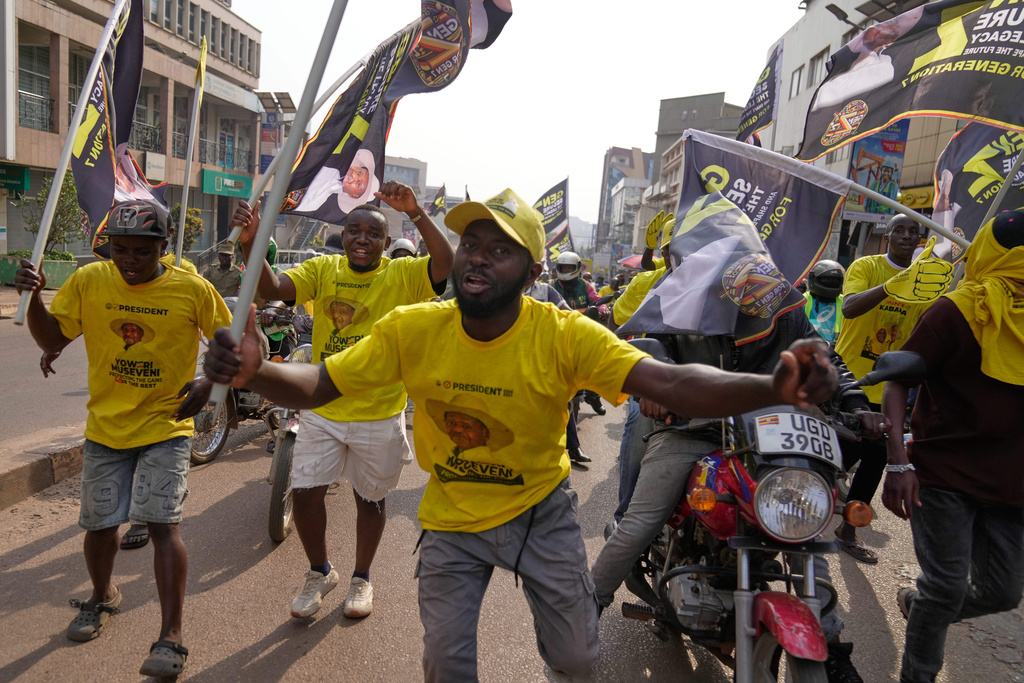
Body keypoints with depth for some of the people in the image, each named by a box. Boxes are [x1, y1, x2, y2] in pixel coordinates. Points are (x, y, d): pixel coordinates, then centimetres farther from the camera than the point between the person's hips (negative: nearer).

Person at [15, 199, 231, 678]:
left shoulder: (193, 289, -10)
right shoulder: (89, 281, -4)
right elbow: (52, 339, 1)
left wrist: (209, 383, -15)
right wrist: (32, 296, -16)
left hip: (165, 428, -3)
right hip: (106, 428, 4)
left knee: (161, 523, -11)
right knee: (99, 523, 14)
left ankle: (171, 638, -2)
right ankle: (102, 597, 45)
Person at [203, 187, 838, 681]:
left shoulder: (566, 335, -24)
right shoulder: (411, 329, -18)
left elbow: (672, 382, -33)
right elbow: (317, 385, -17)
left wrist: (774, 388, -50)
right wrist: (255, 371, -39)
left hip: (542, 509, -1)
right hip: (451, 517, 1)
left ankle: (567, 608, 48)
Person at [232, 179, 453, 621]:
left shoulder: (402, 275, -7)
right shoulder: (324, 269, -1)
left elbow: (446, 265, -25)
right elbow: (272, 288, -14)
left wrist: (415, 212, -32)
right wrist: (250, 244, -31)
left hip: (380, 416, -2)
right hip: (322, 411, 2)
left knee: (370, 499, 14)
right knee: (304, 493, 4)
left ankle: (361, 578, 39)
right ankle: (320, 572, 33)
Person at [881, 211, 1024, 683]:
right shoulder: (960, 310, -10)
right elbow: (898, 381, -12)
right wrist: (898, 462, -22)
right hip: (944, 474, -6)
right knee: (947, 587, -2)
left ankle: (919, 605, 39)